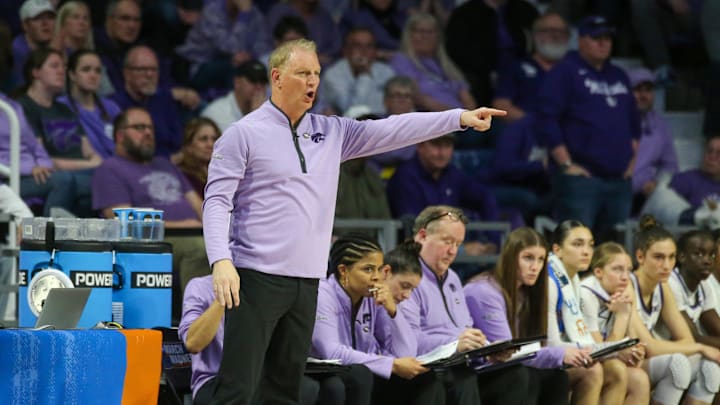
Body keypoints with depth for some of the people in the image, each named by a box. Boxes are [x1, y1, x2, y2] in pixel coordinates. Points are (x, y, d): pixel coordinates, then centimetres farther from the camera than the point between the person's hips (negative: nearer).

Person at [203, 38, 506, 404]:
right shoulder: (244, 134, -2)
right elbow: (217, 201, -7)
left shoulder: (331, 133, 14)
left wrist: (460, 118, 1)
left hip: (307, 281, 6)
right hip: (257, 277, -6)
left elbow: (392, 130, 10)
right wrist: (221, 261, -20)